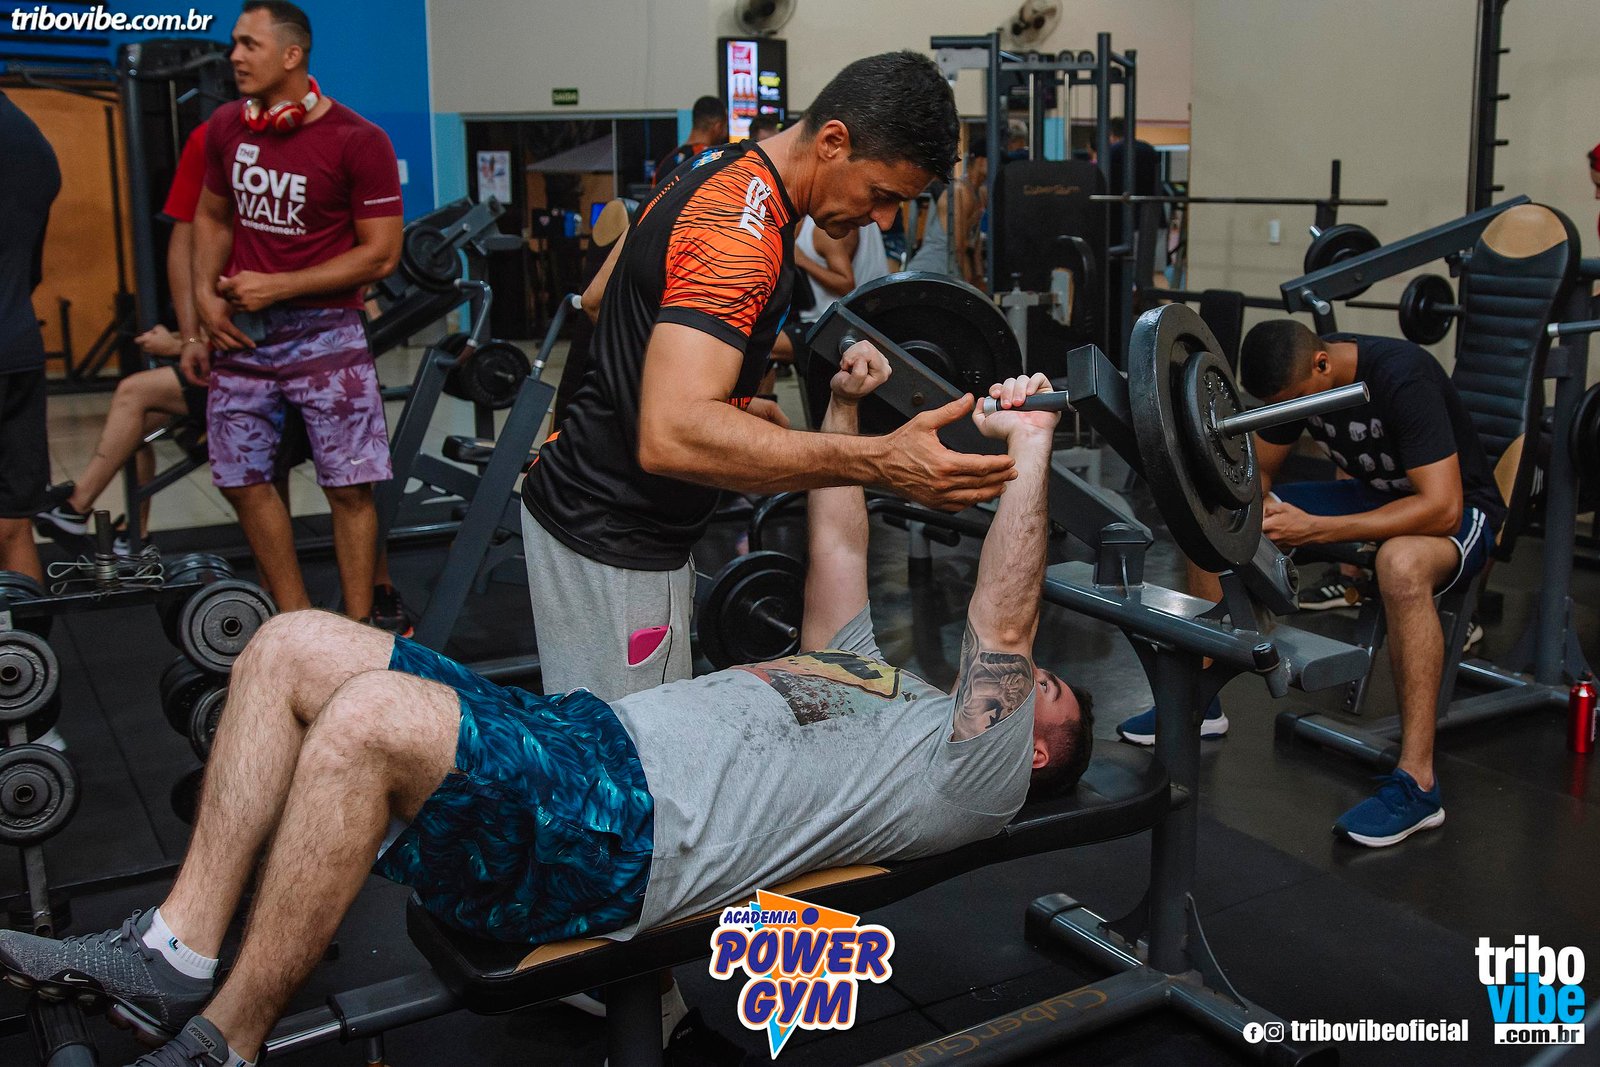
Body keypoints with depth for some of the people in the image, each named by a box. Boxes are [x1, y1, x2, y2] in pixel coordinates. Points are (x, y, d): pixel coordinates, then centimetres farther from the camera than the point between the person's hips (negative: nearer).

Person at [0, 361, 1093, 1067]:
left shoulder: (968, 771, 8)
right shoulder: (876, 683, 32)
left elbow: (1002, 626, -5)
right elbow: (838, 553, 35)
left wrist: (1033, 447, -4)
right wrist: (844, 409, 33)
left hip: (622, 836, -9)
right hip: (590, 736, 10)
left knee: (371, 716, -33)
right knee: (295, 645, -4)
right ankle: (178, 953, -4)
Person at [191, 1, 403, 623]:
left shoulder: (359, 143, -9)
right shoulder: (226, 129, 7)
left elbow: (381, 253, -11)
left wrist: (277, 286, -14)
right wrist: (206, 296, 4)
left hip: (323, 332, -5)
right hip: (242, 332, 5)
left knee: (349, 487, -4)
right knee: (243, 482, 6)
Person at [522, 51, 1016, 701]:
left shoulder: (718, 174, 6)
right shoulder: (739, 233, -26)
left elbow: (600, 296, 20)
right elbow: (670, 437, -39)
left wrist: (732, 402, 19)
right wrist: (881, 463, -43)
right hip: (611, 547, -10)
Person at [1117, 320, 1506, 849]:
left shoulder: (1403, 377, -31)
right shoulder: (1296, 380, -10)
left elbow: (1441, 508, -36)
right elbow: (1256, 470, 3)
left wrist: (1313, 528, -38)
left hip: (1456, 510, -7)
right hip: (1370, 494, 7)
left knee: (1402, 563, -44)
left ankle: (1416, 784, -36)